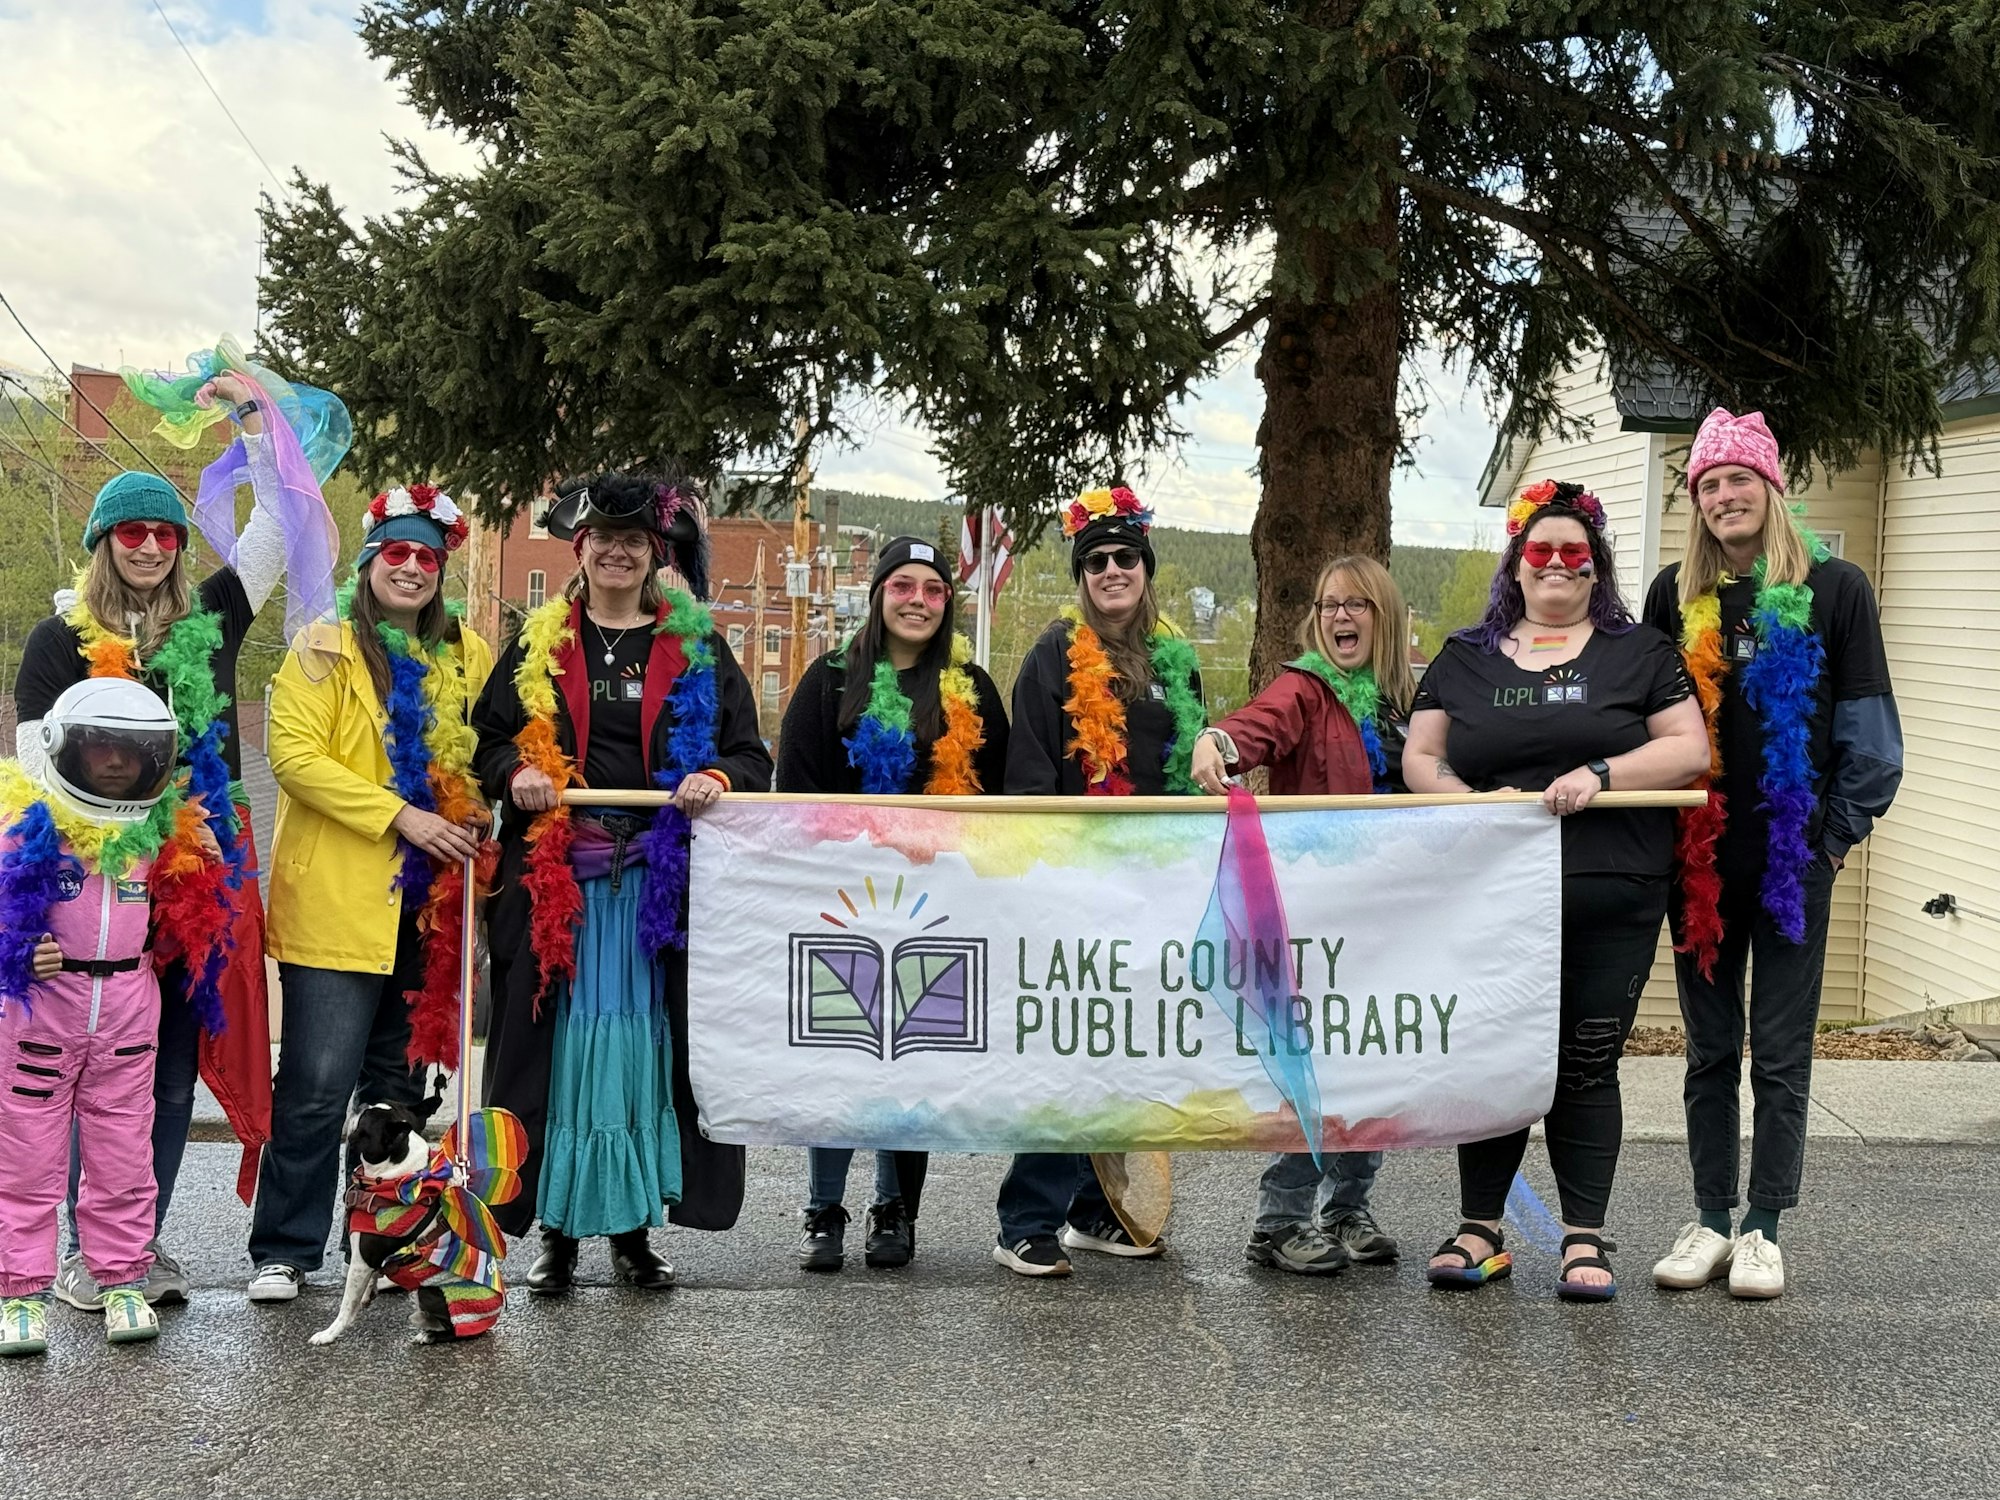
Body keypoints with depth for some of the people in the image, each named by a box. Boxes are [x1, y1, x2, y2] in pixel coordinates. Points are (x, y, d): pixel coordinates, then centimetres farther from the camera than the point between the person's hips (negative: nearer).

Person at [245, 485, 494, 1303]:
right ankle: (282, 1251, 6)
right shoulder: (325, 651, -2)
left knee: (400, 1082, 12)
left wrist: (477, 815, 1)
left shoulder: (468, 658, 13)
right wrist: (400, 814, -18)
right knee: (319, 1083, -5)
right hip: (336, 899, -5)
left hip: (427, 901, 5)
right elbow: (294, 755, -12)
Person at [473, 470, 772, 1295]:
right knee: (560, 1041, -2)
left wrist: (717, 780, -11)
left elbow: (750, 754, 10)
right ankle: (558, 1225, 6)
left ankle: (633, 1225, 11)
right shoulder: (538, 644, 12)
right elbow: (487, 737, 13)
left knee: (647, 1043, 1)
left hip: (664, 877, 0)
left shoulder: (697, 647, 11)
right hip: (557, 874, 0)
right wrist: (515, 773, -8)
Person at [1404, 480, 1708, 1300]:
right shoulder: (1463, 659, 14)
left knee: (1587, 1067, 2)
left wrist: (1601, 775, -14)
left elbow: (1688, 749, 1)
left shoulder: (1638, 652, 9)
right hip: (1492, 897, 1)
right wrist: (1471, 802, -10)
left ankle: (1585, 1240, 10)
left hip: (1609, 903, -1)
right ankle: (1480, 1230, 16)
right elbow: (1420, 759, 10)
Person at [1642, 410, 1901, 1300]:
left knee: (1780, 1051, 2)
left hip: (1793, 851, -3)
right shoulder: (1676, 594, 6)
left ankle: (1763, 1229, 11)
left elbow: (1868, 725, 0)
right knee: (1709, 1048, 9)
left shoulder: (1833, 589, -1)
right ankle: (1710, 1221, 17)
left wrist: (1843, 828, -3)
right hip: (1699, 852, 3)